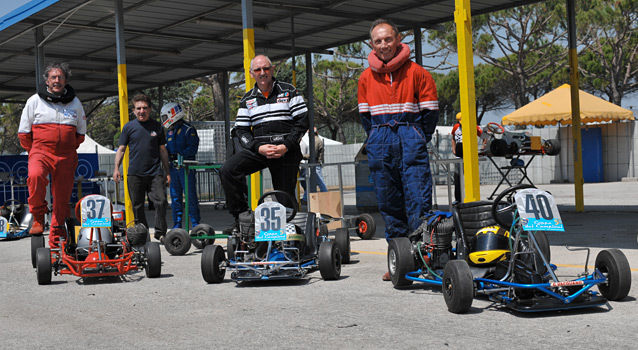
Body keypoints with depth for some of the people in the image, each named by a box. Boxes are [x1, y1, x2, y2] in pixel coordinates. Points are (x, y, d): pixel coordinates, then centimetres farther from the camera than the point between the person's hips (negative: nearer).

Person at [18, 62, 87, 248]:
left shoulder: (75, 102, 10)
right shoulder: (35, 101, 3)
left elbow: (81, 132, 21)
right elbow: (23, 132, 9)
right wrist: (34, 151, 9)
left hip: (66, 156, 2)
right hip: (41, 151, -2)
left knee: (62, 199, 3)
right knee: (35, 175, -35)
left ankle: (56, 242, 15)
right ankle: (38, 217, -16)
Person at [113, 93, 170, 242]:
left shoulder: (157, 126, 9)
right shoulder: (129, 127, 6)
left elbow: (162, 150, 14)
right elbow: (121, 149, 8)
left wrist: (167, 171, 13)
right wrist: (116, 168, -4)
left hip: (155, 173, 0)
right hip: (135, 173, 0)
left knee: (161, 202, -11)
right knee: (137, 206, 5)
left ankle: (160, 233, 0)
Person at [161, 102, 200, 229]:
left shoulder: (188, 130, -6)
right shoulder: (170, 131, 18)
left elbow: (192, 148, -13)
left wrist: (179, 154, -22)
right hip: (173, 167, 7)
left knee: (190, 195, -6)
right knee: (175, 196, 8)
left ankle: (195, 222, 0)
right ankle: (177, 225, 14)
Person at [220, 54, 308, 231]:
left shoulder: (289, 91, 7)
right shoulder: (247, 99, 14)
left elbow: (303, 120, 1)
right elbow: (241, 130, 9)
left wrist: (286, 147, -12)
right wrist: (259, 148, -11)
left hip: (286, 150, -2)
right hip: (257, 148, 2)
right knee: (227, 170, -21)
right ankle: (240, 217, -15)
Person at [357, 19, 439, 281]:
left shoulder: (416, 72, 0)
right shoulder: (366, 77, 10)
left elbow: (430, 111, 2)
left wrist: (418, 141, 0)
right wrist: (378, 140, 9)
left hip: (411, 141, -3)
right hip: (379, 145, 4)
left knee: (419, 200, -10)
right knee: (388, 203, 6)